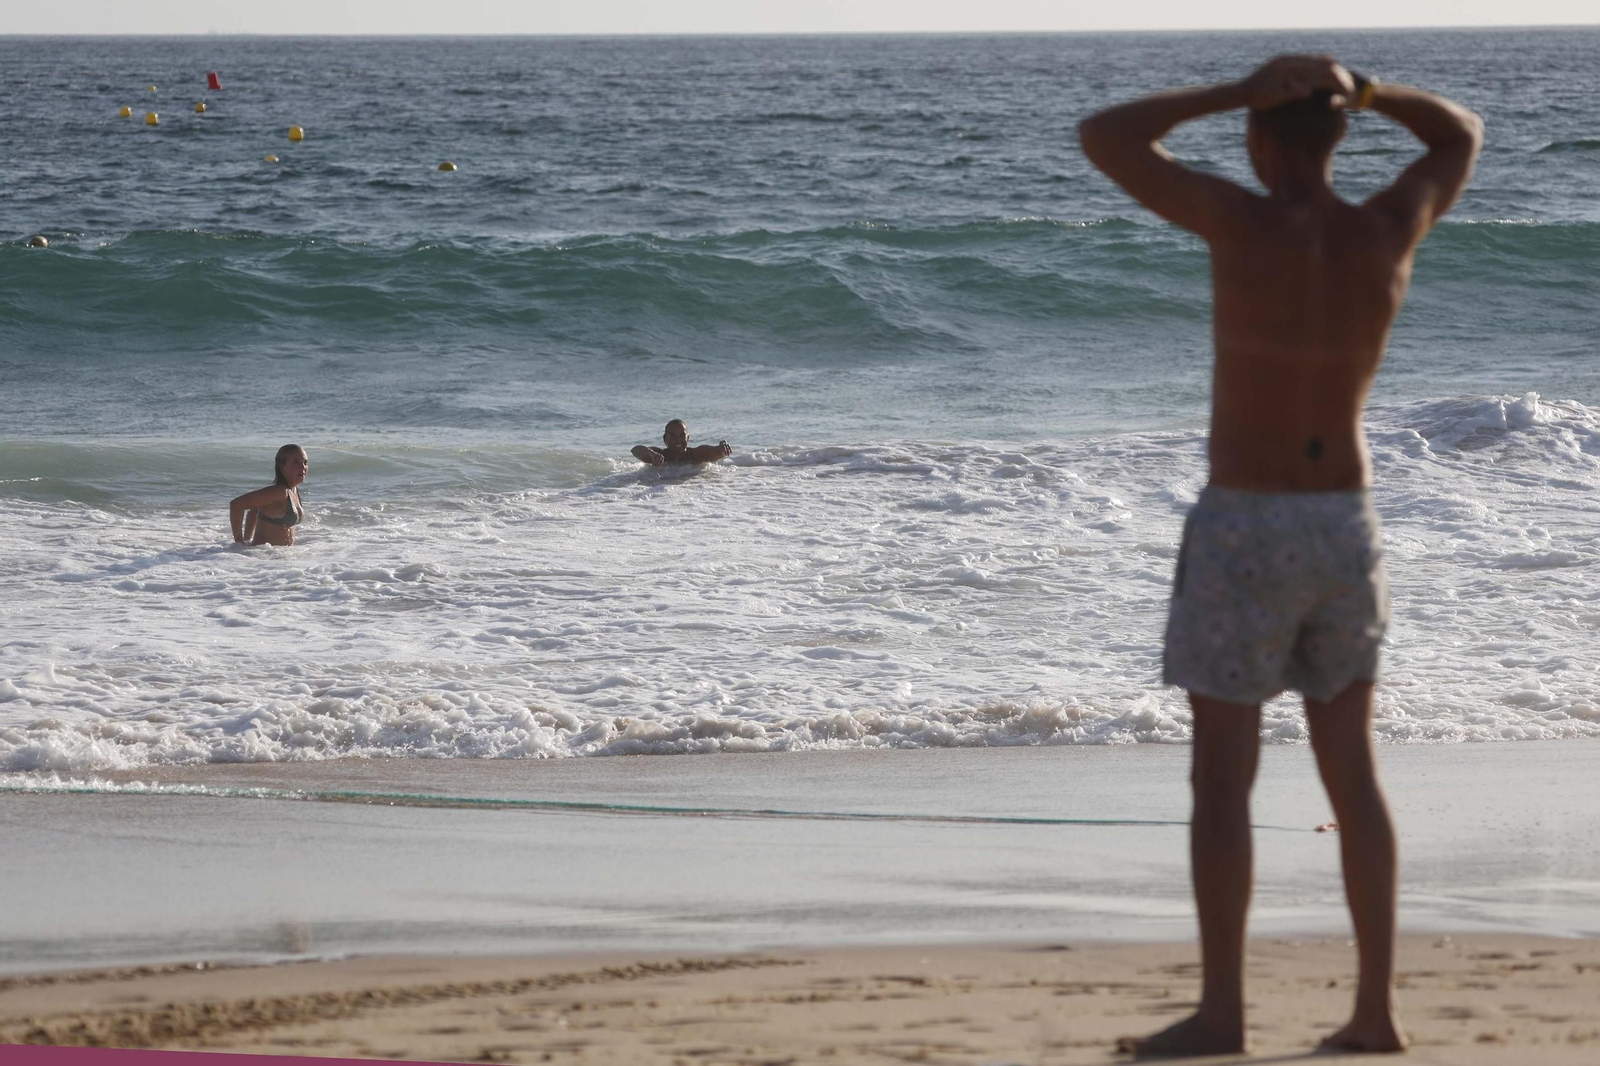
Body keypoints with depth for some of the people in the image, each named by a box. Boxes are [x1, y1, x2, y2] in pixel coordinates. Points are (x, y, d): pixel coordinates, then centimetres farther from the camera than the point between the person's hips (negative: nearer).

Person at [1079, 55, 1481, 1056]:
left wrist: (1234, 91, -7)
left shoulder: (1246, 222, -16)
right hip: (1346, 524, 5)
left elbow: (1103, 138, -11)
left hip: (1244, 527, -5)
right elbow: (1463, 133, 18)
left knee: (1223, 776, 0)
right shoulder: (1389, 231, -3)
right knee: (1352, 770, 9)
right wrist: (1357, 88, 5)